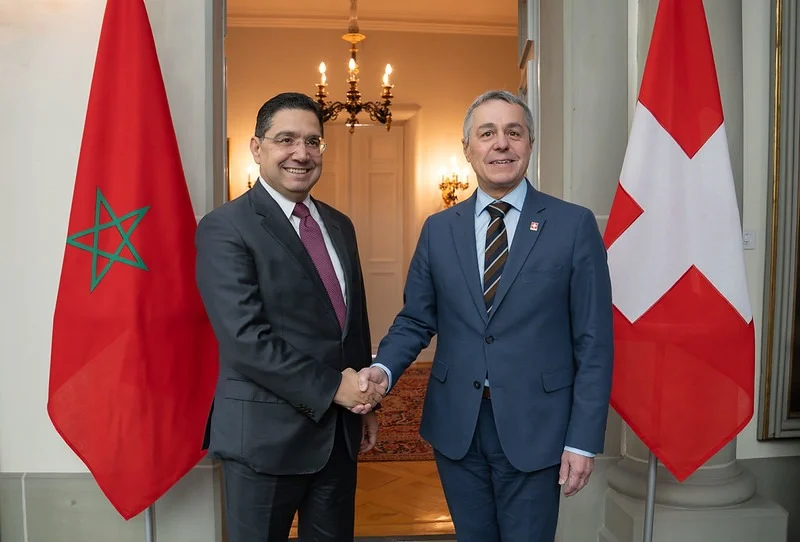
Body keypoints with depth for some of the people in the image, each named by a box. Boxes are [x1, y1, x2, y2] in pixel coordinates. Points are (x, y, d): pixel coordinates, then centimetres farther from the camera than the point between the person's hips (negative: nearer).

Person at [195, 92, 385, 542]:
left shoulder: (339, 225, 10)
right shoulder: (225, 228, -12)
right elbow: (246, 339, -20)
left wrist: (365, 402, 13)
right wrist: (331, 387, -18)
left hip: (339, 429, 6)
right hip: (266, 434, -6)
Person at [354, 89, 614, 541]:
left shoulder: (574, 225, -5)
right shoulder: (439, 229, 4)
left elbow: (594, 342, -6)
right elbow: (416, 320, 6)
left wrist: (584, 440, -8)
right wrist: (383, 369, -13)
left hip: (534, 428, -2)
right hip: (455, 426, 3)